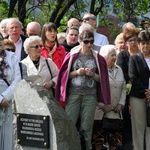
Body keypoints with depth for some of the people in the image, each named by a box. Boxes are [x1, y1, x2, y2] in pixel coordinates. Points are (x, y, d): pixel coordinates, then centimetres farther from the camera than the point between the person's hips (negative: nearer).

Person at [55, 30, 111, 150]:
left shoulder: (97, 58, 6)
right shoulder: (72, 55, 4)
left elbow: (101, 78, 9)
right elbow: (65, 74, 5)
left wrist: (92, 74, -9)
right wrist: (76, 72, -11)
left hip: (90, 95, 1)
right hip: (73, 93, -1)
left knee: (87, 126, 4)